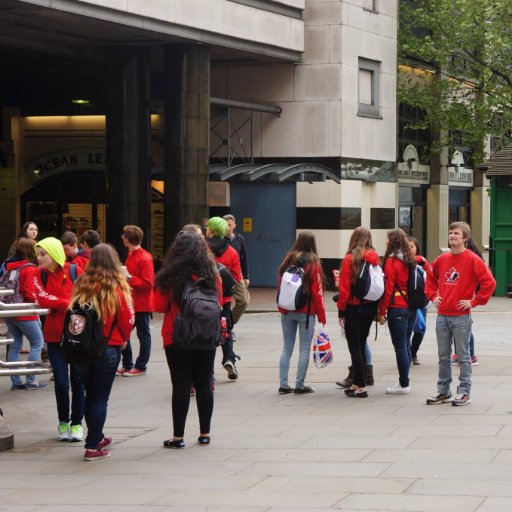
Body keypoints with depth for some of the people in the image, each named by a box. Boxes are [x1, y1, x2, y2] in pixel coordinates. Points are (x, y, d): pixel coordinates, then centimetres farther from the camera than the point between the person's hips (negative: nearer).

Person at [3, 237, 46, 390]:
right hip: (24, 313, -7)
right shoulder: (30, 269, -15)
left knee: (15, 345, 12)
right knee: (37, 343, 3)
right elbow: (31, 294, -20)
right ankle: (31, 380, -1)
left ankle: (15, 381, 12)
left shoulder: (10, 266, 7)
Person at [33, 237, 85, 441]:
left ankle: (77, 423, 19)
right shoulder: (40, 274, 0)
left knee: (77, 381, 5)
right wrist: (68, 304, -21)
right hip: (54, 336, 1)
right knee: (61, 381, -2)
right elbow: (42, 299, -14)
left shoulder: (75, 271, -7)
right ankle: (63, 422, 17)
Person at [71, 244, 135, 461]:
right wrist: (123, 338, 11)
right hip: (108, 347, -4)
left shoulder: (81, 285, -3)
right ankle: (92, 447, 2)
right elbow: (128, 319, -8)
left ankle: (97, 438, 31)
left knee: (90, 395, 18)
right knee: (100, 397, 4)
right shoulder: (117, 288, -12)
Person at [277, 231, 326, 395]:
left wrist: (282, 309, 14)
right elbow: (317, 292, -9)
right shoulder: (313, 264, -8)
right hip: (306, 312, -4)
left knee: (287, 348, 11)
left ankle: (283, 384, 8)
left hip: (287, 312, 4)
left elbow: (280, 286, 6)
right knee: (304, 349, 3)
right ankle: (299, 385, 3)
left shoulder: (288, 260, 2)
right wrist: (322, 317, -3)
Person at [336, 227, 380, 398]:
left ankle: (361, 387, -2)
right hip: (370, 307, 5)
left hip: (353, 307, -5)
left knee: (354, 347, 1)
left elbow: (344, 287, -13)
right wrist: (379, 310, 8)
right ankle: (357, 383, 20)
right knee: (361, 345, 16)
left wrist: (341, 311, -5)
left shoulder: (350, 259, -13)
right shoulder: (374, 258, 0)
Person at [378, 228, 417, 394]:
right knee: (406, 344, 13)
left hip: (397, 308, -7)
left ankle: (403, 384, -3)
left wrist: (382, 312, -8)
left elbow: (388, 289, -13)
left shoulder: (391, 262, -11)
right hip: (412, 307, 7)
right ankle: (404, 380, 17)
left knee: (400, 346, -4)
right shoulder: (410, 260, 10)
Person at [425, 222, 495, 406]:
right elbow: (431, 278, 26)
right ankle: (443, 391, 19)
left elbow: (489, 282, -13)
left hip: (461, 317, -6)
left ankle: (464, 392, 6)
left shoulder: (472, 259, -8)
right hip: (442, 315, 6)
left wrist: (474, 301, -12)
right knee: (443, 356, 11)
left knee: (463, 356, 0)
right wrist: (433, 296, 12)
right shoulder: (442, 259, 9)